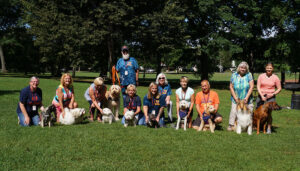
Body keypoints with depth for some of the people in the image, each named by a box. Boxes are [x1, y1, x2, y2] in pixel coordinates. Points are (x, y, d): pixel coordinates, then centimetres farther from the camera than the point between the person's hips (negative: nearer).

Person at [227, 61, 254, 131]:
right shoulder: (234, 75, 4)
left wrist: (247, 97, -12)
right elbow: (231, 87, 4)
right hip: (236, 99, 0)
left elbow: (251, 87, -5)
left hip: (246, 99, 0)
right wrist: (235, 97, -4)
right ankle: (231, 125, 0)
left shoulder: (249, 75, 0)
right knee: (234, 111, -9)